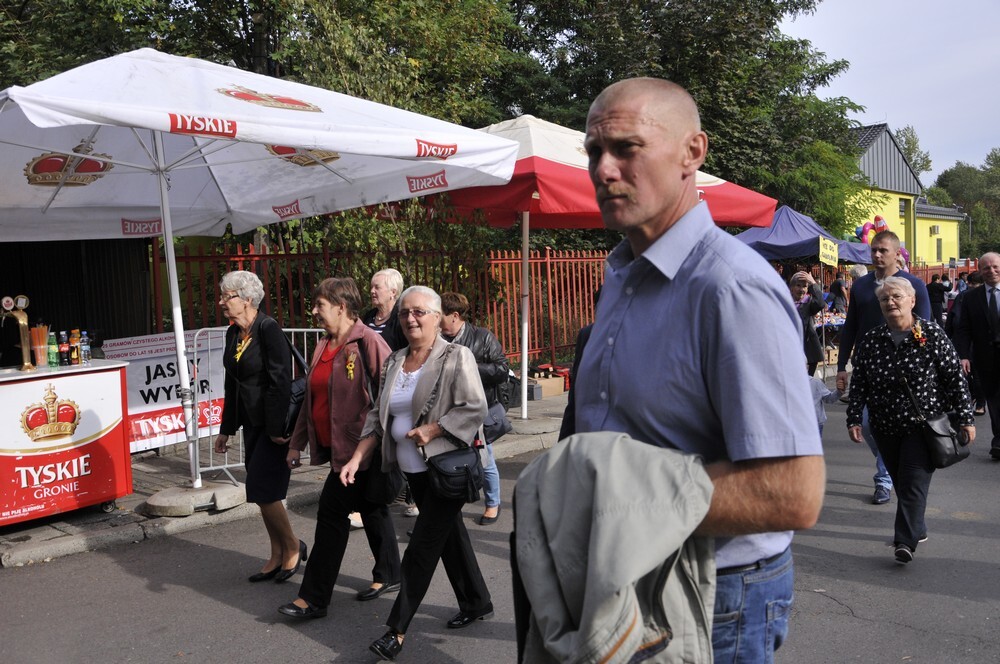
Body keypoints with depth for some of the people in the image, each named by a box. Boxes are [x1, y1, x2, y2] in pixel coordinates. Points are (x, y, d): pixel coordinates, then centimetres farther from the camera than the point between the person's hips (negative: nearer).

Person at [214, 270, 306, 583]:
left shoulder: (269, 329, -17)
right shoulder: (233, 333, 8)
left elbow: (280, 381, -20)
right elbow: (232, 383, 15)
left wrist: (277, 428, -21)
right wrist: (226, 429, 17)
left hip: (275, 422, -8)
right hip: (252, 422, 8)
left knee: (262, 489, -7)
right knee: (263, 492, 12)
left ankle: (293, 546, 14)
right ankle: (278, 557, 24)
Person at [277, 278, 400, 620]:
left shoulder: (367, 342, -15)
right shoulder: (323, 347, 12)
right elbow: (310, 399, 18)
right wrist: (297, 443, 17)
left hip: (358, 447, -8)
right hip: (334, 447, 8)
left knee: (332, 514, -5)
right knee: (371, 510, 18)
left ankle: (314, 598, 5)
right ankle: (388, 575, 32)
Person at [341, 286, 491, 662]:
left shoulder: (456, 358, -10)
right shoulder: (394, 363, 9)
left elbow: (475, 409, -16)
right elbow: (378, 417, 10)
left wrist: (431, 430, -21)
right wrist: (357, 459, 2)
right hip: (414, 470, 7)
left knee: (422, 548, -5)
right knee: (449, 535, 18)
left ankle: (397, 631, 3)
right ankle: (477, 603, 35)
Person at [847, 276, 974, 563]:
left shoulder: (933, 334, -6)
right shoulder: (870, 340, 1)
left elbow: (955, 378, -4)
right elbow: (858, 383, 4)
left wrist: (966, 418, -4)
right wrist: (854, 419, -2)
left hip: (924, 424, -4)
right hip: (885, 427, 4)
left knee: (914, 483, -10)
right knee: (901, 483, 13)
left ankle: (905, 542, -9)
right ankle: (917, 529, 30)